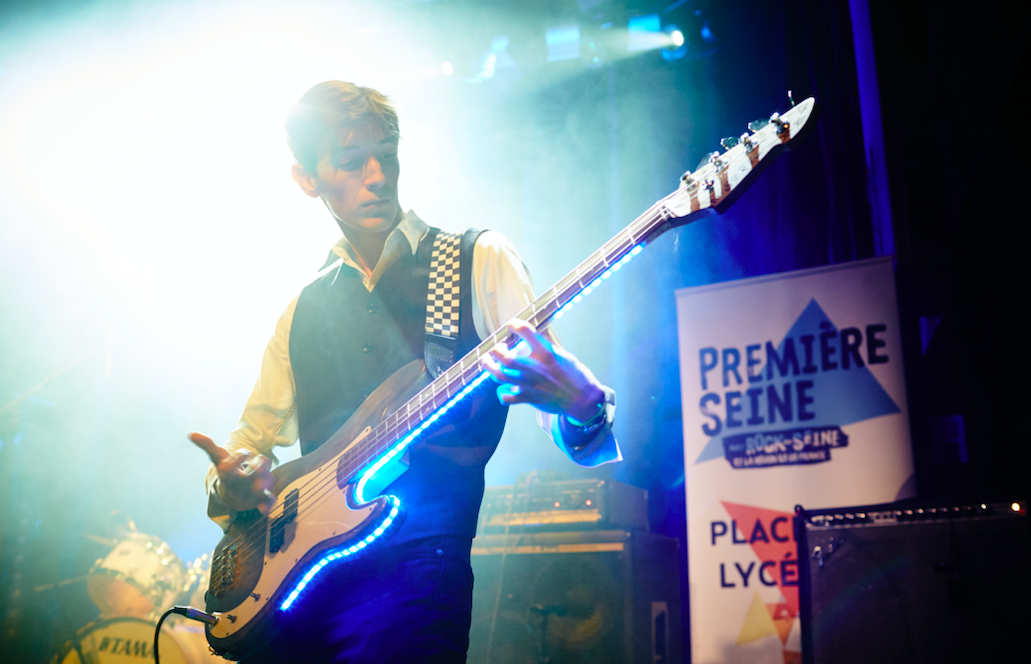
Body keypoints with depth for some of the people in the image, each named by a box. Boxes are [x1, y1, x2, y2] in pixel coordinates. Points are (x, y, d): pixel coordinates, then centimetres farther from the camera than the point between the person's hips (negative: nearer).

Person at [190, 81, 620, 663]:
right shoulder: (304, 311, 17)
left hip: (418, 574, -4)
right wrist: (231, 482, 1)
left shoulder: (480, 261, 3)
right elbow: (251, 440, 23)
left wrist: (583, 410, -28)